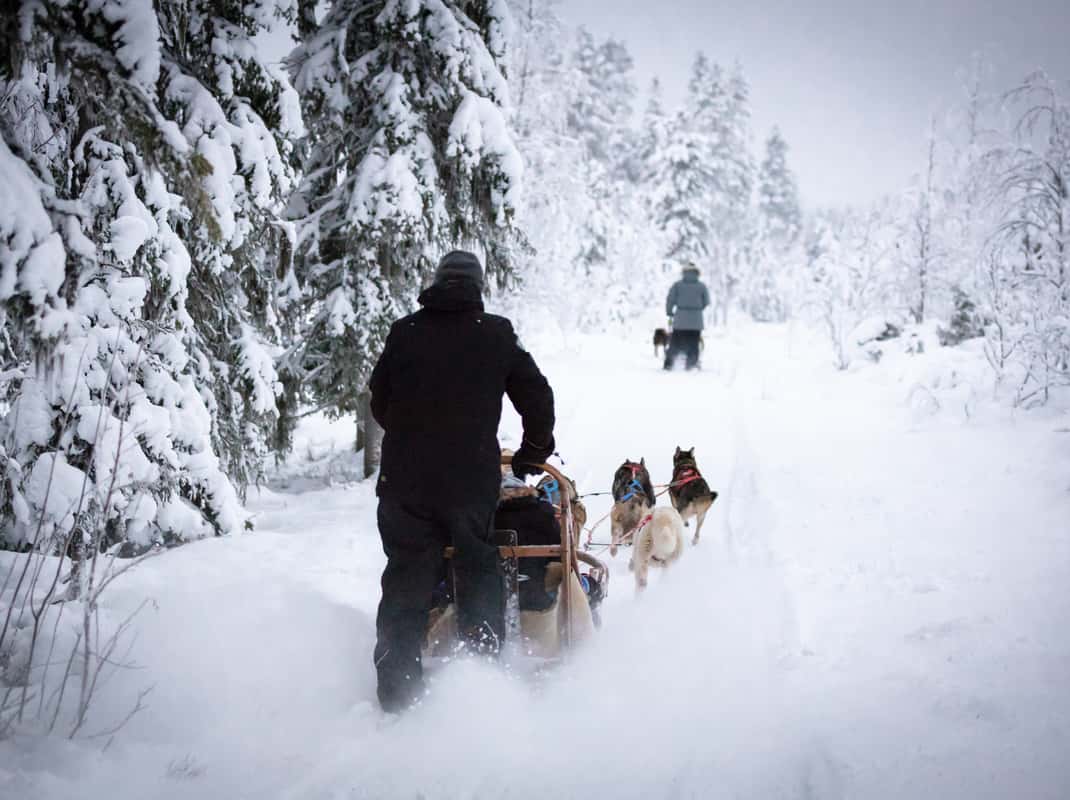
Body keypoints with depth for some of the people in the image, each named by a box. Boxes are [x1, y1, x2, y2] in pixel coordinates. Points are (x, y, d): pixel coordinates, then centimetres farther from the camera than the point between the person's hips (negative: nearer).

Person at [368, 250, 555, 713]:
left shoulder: (404, 333, 5)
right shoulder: (497, 335, 2)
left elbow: (380, 403, 12)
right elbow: (538, 400, 6)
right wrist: (533, 453, 20)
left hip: (404, 479, 2)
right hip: (472, 479, -2)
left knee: (407, 580, 8)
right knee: (479, 575, 12)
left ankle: (397, 692, 8)